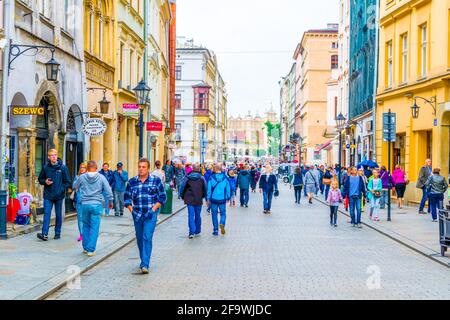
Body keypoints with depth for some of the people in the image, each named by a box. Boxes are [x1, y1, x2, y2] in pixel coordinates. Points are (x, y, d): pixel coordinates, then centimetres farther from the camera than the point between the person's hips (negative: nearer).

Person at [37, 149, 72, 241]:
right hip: (48, 195, 1)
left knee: (58, 215, 9)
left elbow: (68, 182, 0)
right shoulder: (45, 167, 2)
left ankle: (57, 233, 20)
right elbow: (40, 179, 15)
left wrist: (61, 189, -12)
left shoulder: (63, 167, -3)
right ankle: (44, 234, -13)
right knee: (47, 214, -8)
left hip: (59, 195, -1)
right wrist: (45, 182, -6)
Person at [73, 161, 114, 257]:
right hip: (96, 205, -2)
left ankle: (85, 248, 22)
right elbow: (108, 190, -1)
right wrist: (110, 201, 13)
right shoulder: (101, 177, -3)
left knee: (86, 226, 17)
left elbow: (75, 186, 19)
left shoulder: (82, 177, 1)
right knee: (94, 227, 1)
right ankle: (90, 250, -1)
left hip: (85, 204, 2)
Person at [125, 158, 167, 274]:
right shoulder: (132, 182, 7)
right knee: (139, 238, 12)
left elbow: (163, 197, 3)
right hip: (137, 214, 4)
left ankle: (145, 265, -14)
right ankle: (144, 260, 30)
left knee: (147, 238, -13)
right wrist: (131, 209, 1)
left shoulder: (156, 181, 0)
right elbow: (127, 197, 14)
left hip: (151, 214, -4)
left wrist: (154, 208, -7)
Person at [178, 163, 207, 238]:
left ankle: (192, 232, -11)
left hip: (189, 200, -1)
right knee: (198, 216, 13)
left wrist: (182, 196, 11)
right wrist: (203, 196, 17)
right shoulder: (202, 178, -3)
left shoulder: (187, 178, -4)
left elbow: (182, 187, -2)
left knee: (191, 215, 0)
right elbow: (205, 189, 1)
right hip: (198, 200, 1)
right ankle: (197, 232, 21)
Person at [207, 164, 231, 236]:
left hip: (214, 199, -1)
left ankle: (216, 230, 10)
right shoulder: (225, 178, -1)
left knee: (214, 214, 10)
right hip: (222, 200, 1)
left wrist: (208, 199, 4)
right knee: (223, 213, 12)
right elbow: (228, 189, 4)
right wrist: (228, 198, 15)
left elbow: (209, 189, -3)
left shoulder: (212, 178, -6)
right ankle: (222, 224, -17)